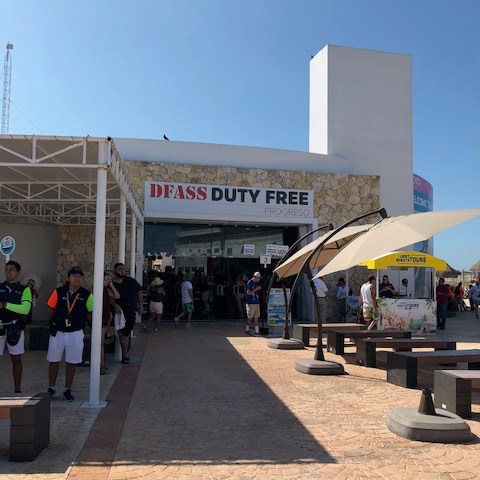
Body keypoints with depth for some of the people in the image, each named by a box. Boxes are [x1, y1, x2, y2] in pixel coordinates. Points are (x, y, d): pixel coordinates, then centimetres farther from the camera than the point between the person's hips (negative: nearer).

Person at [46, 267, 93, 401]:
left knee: (71, 363, 8)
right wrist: (58, 318, -5)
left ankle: (67, 390, 21)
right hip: (57, 332, 0)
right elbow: (50, 308, 6)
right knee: (53, 361, 9)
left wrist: (79, 318, -7)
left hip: (75, 333, 0)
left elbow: (92, 313, 4)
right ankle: (51, 388, 24)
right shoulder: (59, 292, -3)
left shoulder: (86, 295, -4)